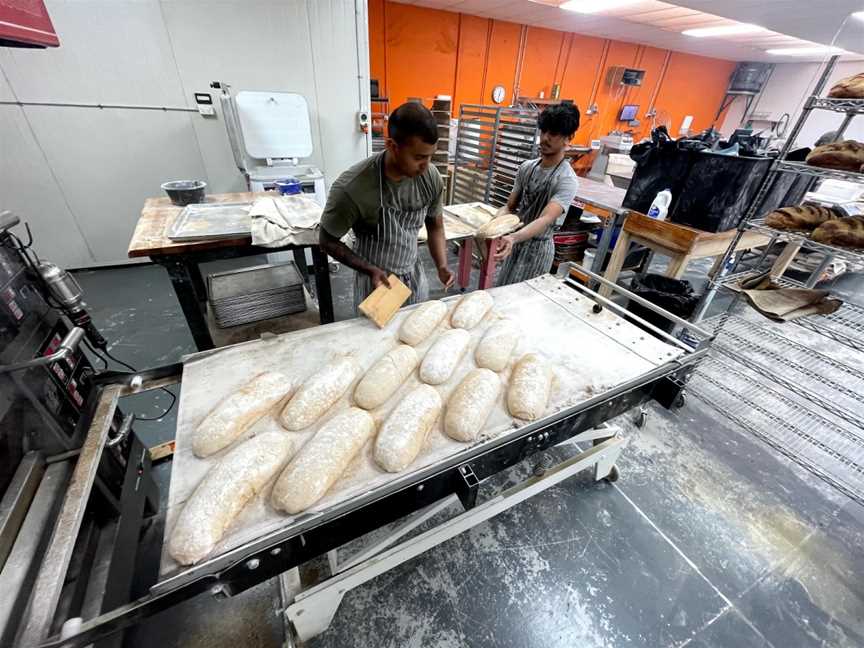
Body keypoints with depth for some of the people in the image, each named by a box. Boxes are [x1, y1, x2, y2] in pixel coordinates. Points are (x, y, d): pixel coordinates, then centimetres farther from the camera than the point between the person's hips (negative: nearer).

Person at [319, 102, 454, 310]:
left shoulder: (432, 178, -13)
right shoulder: (351, 188, -27)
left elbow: (435, 227, 3)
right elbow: (327, 241, -13)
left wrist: (442, 266, -12)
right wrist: (371, 270, -22)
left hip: (416, 279, 4)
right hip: (375, 282, -4)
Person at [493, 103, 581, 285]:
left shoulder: (566, 180, -18)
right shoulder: (526, 167, 2)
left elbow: (545, 219, -31)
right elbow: (509, 207, 4)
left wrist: (513, 238, -50)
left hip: (537, 249, -6)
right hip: (516, 243, 6)